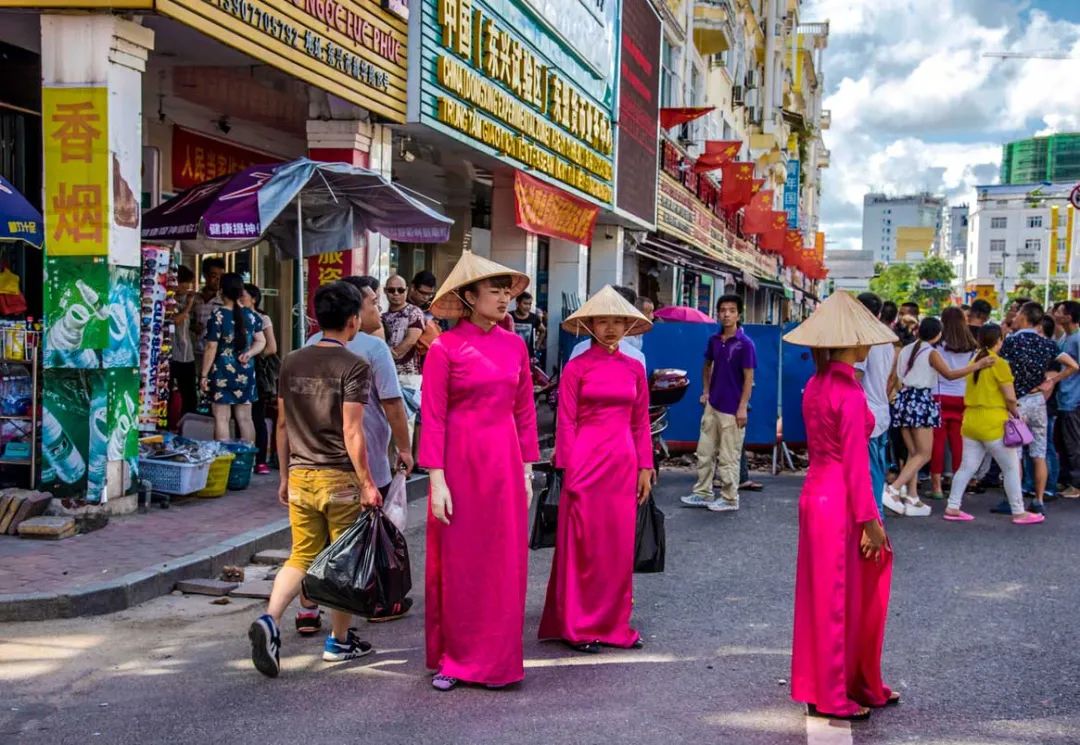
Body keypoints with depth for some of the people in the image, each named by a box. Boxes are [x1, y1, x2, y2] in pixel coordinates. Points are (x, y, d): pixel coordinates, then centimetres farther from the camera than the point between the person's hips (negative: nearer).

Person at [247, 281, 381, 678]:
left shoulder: (291, 363, 7)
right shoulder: (354, 367, -11)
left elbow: (282, 425, 11)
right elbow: (351, 431, -16)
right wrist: (367, 483, -11)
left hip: (300, 476, 5)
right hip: (339, 478, -5)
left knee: (301, 557, 13)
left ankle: (269, 620, -9)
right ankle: (339, 641, 20)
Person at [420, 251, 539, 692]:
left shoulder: (514, 345, 6)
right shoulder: (445, 348, -8)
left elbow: (525, 411, 11)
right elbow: (432, 417, -9)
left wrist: (527, 469, 8)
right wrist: (437, 480, -13)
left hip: (504, 462, 4)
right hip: (460, 461, -4)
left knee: (503, 563, 7)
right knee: (456, 563, 5)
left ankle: (496, 659, 19)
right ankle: (451, 659, 18)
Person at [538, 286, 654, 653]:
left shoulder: (634, 369, 9)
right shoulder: (576, 367, -2)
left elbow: (640, 423, 11)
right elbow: (566, 421, -4)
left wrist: (645, 468, 8)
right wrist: (569, 470, -9)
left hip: (623, 462, 4)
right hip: (587, 460, -4)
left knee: (619, 544, 8)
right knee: (583, 543, 1)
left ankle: (613, 624, 18)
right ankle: (578, 626, 11)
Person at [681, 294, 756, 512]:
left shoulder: (745, 344, -12)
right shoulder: (714, 340, 6)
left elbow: (748, 378, -12)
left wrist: (743, 407, -16)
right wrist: (706, 392, 12)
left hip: (732, 409, -6)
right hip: (712, 405, 7)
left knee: (728, 457, 1)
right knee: (705, 451, 12)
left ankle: (729, 498, 13)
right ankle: (703, 493, 23)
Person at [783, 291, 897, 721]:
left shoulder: (817, 385, 8)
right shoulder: (850, 393, -18)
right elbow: (855, 464, -18)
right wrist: (870, 521, -13)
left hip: (815, 494, 9)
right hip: (840, 503, -9)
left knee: (824, 597, 15)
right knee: (842, 600, 2)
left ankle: (862, 686, 30)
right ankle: (834, 697, 13)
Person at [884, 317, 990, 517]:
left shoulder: (905, 350, 11)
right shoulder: (931, 353, -7)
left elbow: (895, 378, 12)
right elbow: (949, 374, -19)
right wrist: (976, 366, -19)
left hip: (904, 399, 7)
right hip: (921, 401, -7)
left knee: (913, 453, 13)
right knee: (924, 454, -2)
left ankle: (912, 499, 10)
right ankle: (893, 489, -17)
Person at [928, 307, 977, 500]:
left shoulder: (938, 346, -8)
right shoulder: (972, 349, 2)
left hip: (940, 397, -3)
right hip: (962, 398, 3)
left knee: (938, 441, 2)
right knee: (958, 442, 8)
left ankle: (936, 486, 4)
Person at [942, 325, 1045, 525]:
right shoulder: (999, 364, -11)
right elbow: (1010, 398, -13)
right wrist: (1016, 415, 4)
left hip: (971, 421, 7)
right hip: (993, 424, -7)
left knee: (967, 467, 10)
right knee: (1012, 468, 4)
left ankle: (952, 507, 8)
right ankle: (1019, 512, 9)